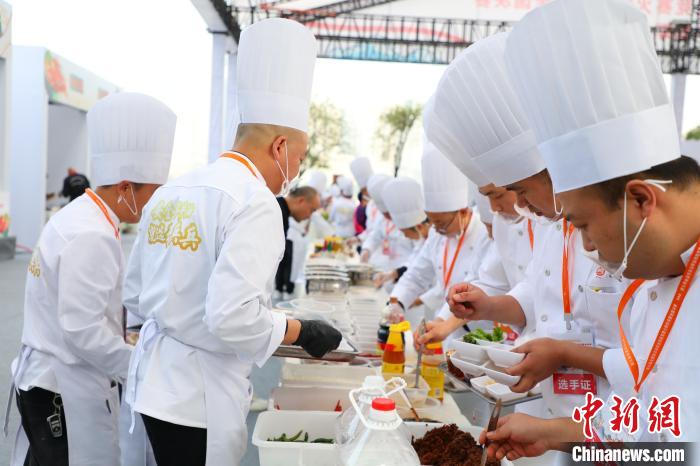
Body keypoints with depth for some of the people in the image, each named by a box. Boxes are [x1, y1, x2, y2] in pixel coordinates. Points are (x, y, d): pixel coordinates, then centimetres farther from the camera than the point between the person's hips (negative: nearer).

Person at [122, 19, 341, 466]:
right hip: (201, 396, -7)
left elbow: (136, 297, 12)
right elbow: (233, 317, -26)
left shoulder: (169, 193, 6)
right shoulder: (254, 203, -18)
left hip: (154, 381, 8)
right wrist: (303, 332, -11)